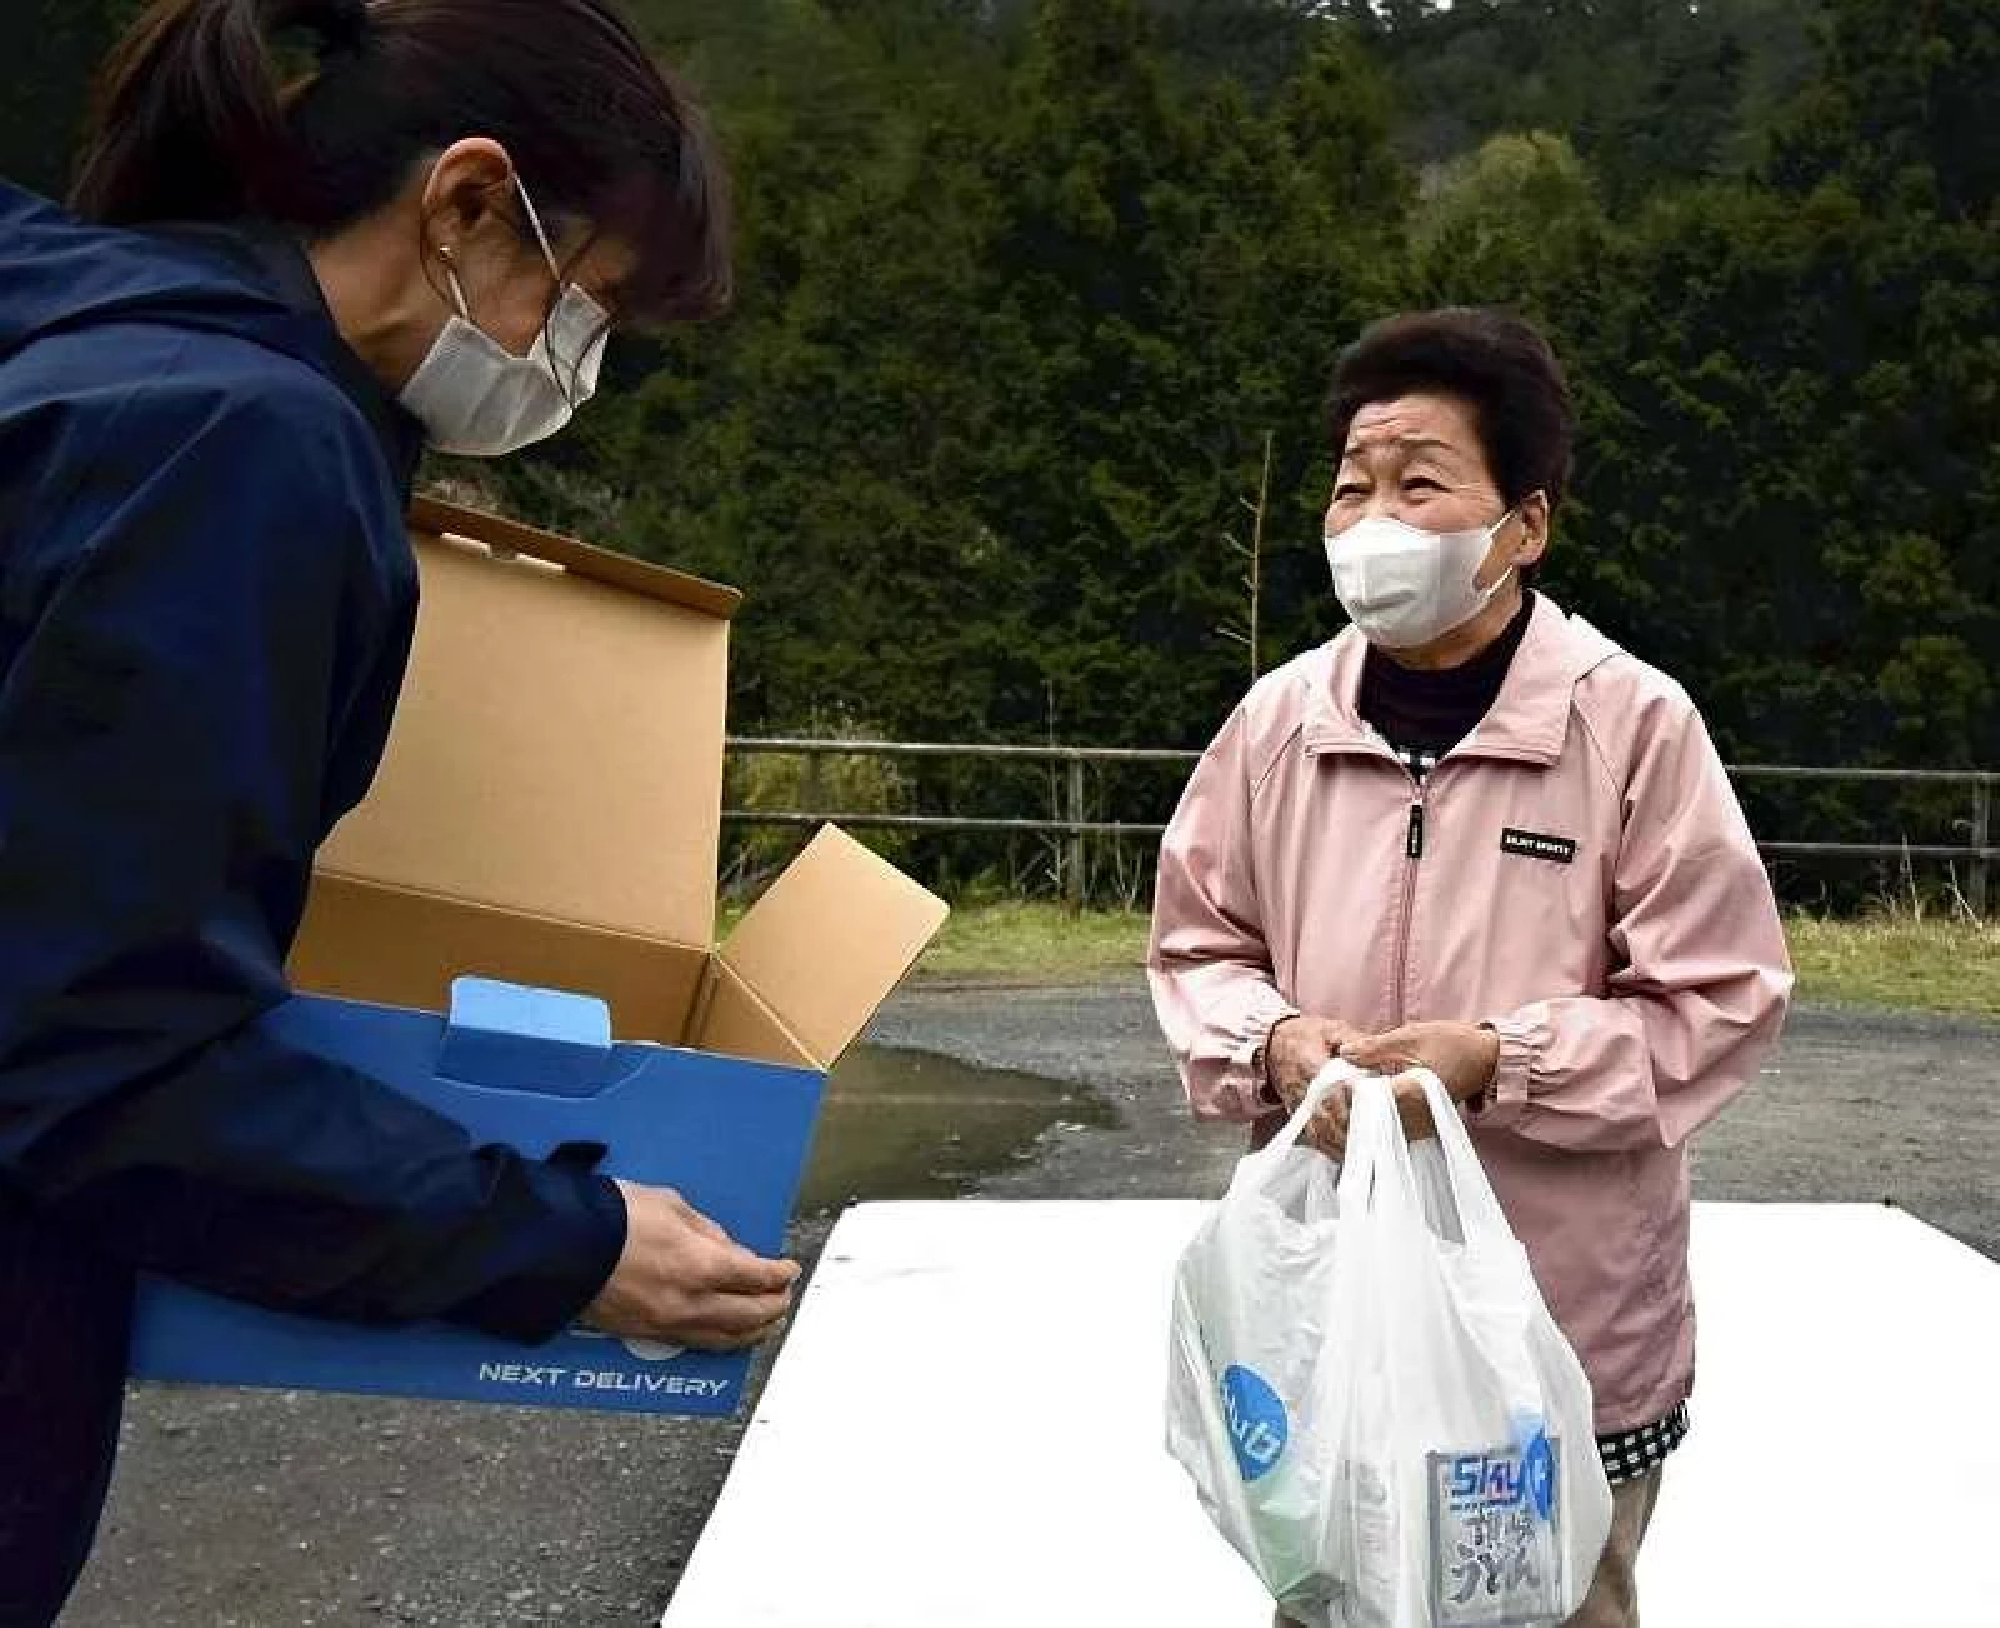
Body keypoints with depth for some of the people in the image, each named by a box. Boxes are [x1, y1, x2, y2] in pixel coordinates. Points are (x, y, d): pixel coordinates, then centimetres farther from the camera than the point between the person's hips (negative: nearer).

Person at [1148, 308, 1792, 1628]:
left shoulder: (1635, 722, -13)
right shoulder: (1280, 718, -2)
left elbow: (1722, 1003, -11)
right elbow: (1199, 944, 8)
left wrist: (1499, 1062, -22)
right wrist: (1272, 1043, -13)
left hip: (1568, 1332, -3)